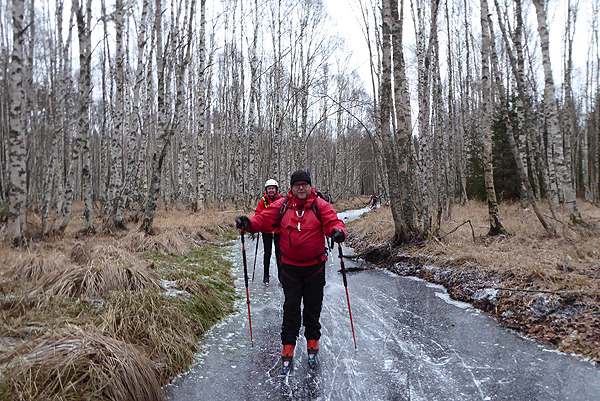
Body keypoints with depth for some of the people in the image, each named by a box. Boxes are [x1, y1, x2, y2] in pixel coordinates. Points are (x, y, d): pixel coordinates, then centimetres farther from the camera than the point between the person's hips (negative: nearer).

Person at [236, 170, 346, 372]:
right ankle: (288, 345, 17)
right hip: (290, 266, 1)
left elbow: (333, 222, -12)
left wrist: (338, 231, -36)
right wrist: (249, 223, -22)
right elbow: (264, 219, -3)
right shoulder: (282, 206, 0)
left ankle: (312, 341, 31)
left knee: (313, 305, 12)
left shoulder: (320, 206, -4)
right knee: (291, 306, 5)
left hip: (315, 266, 0)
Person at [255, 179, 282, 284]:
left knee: (279, 252, 3)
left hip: (278, 230, 0)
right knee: (267, 253, 4)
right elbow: (258, 214, 4)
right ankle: (266, 275, 14)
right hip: (266, 230, 0)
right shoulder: (263, 201, 1)